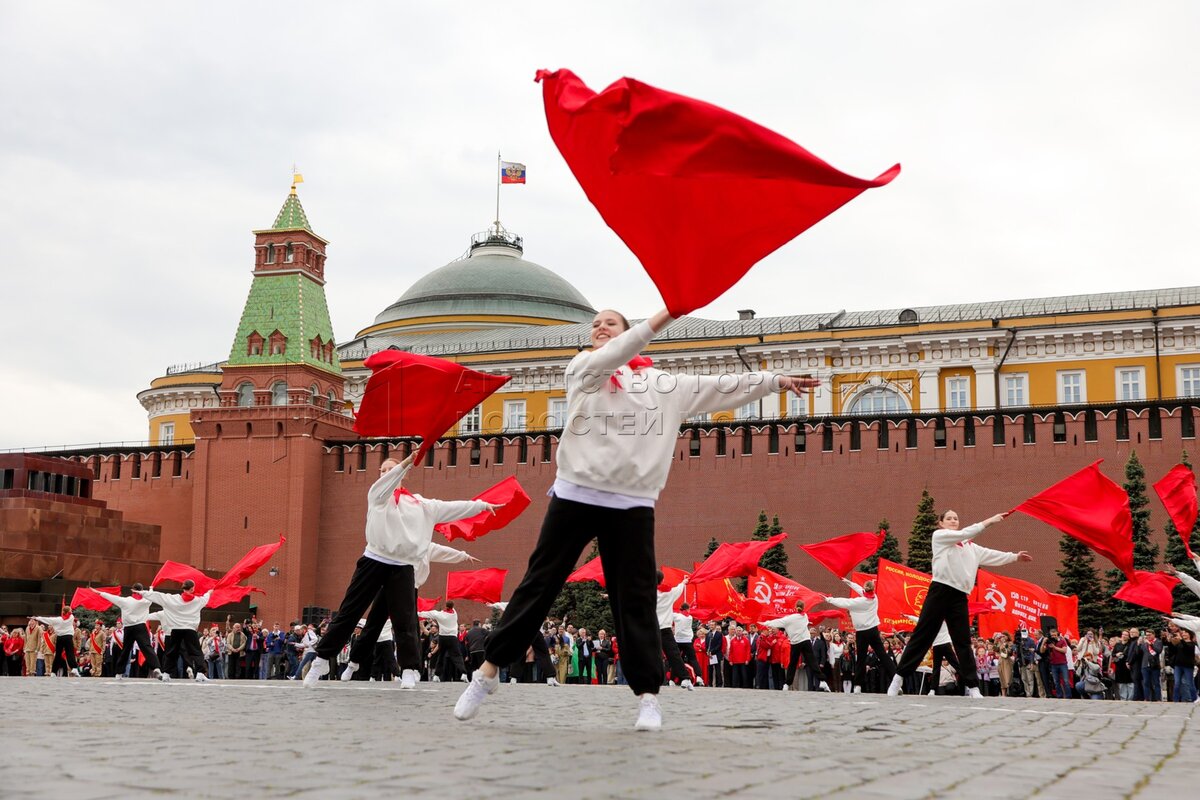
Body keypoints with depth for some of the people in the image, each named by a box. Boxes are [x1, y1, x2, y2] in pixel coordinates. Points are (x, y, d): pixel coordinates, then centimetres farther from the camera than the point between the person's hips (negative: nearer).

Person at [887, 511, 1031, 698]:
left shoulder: (970, 546, 23)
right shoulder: (939, 536, 5)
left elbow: (989, 555, 22)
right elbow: (965, 533, -7)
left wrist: (1014, 557, 17)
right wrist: (988, 521, -9)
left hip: (959, 596, 5)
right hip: (940, 591, -5)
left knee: (963, 641, 2)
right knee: (922, 636, -5)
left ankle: (973, 687, 1)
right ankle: (898, 678, -1)